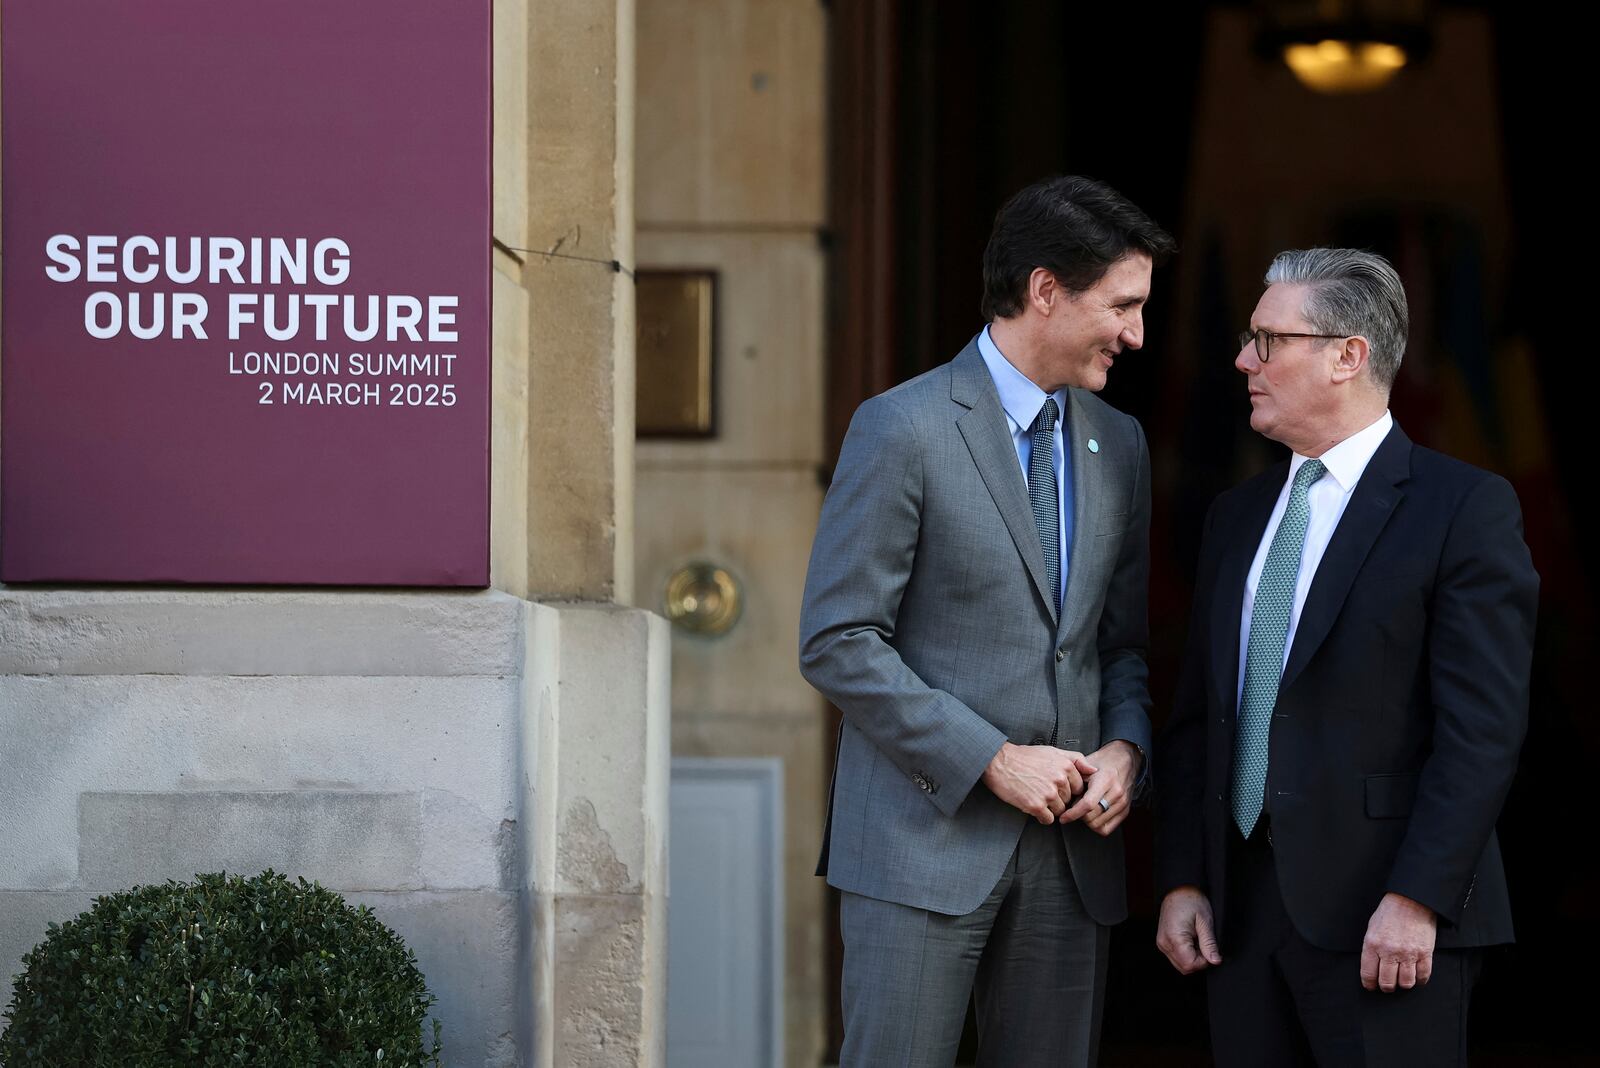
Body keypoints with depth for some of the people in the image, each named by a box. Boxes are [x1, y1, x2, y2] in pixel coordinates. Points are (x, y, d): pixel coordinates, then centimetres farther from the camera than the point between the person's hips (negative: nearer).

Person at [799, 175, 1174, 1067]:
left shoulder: (1119, 445, 14)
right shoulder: (904, 430, -7)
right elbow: (836, 641, -9)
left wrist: (1126, 747, -1)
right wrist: (991, 760, -14)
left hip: (1072, 846, 6)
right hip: (926, 836, -6)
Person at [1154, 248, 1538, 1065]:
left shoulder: (1463, 507, -5)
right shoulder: (1238, 516, 16)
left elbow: (1481, 729, -11)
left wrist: (1415, 901, -18)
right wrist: (1181, 880, 7)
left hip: (1386, 919, -6)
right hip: (1243, 913, 6)